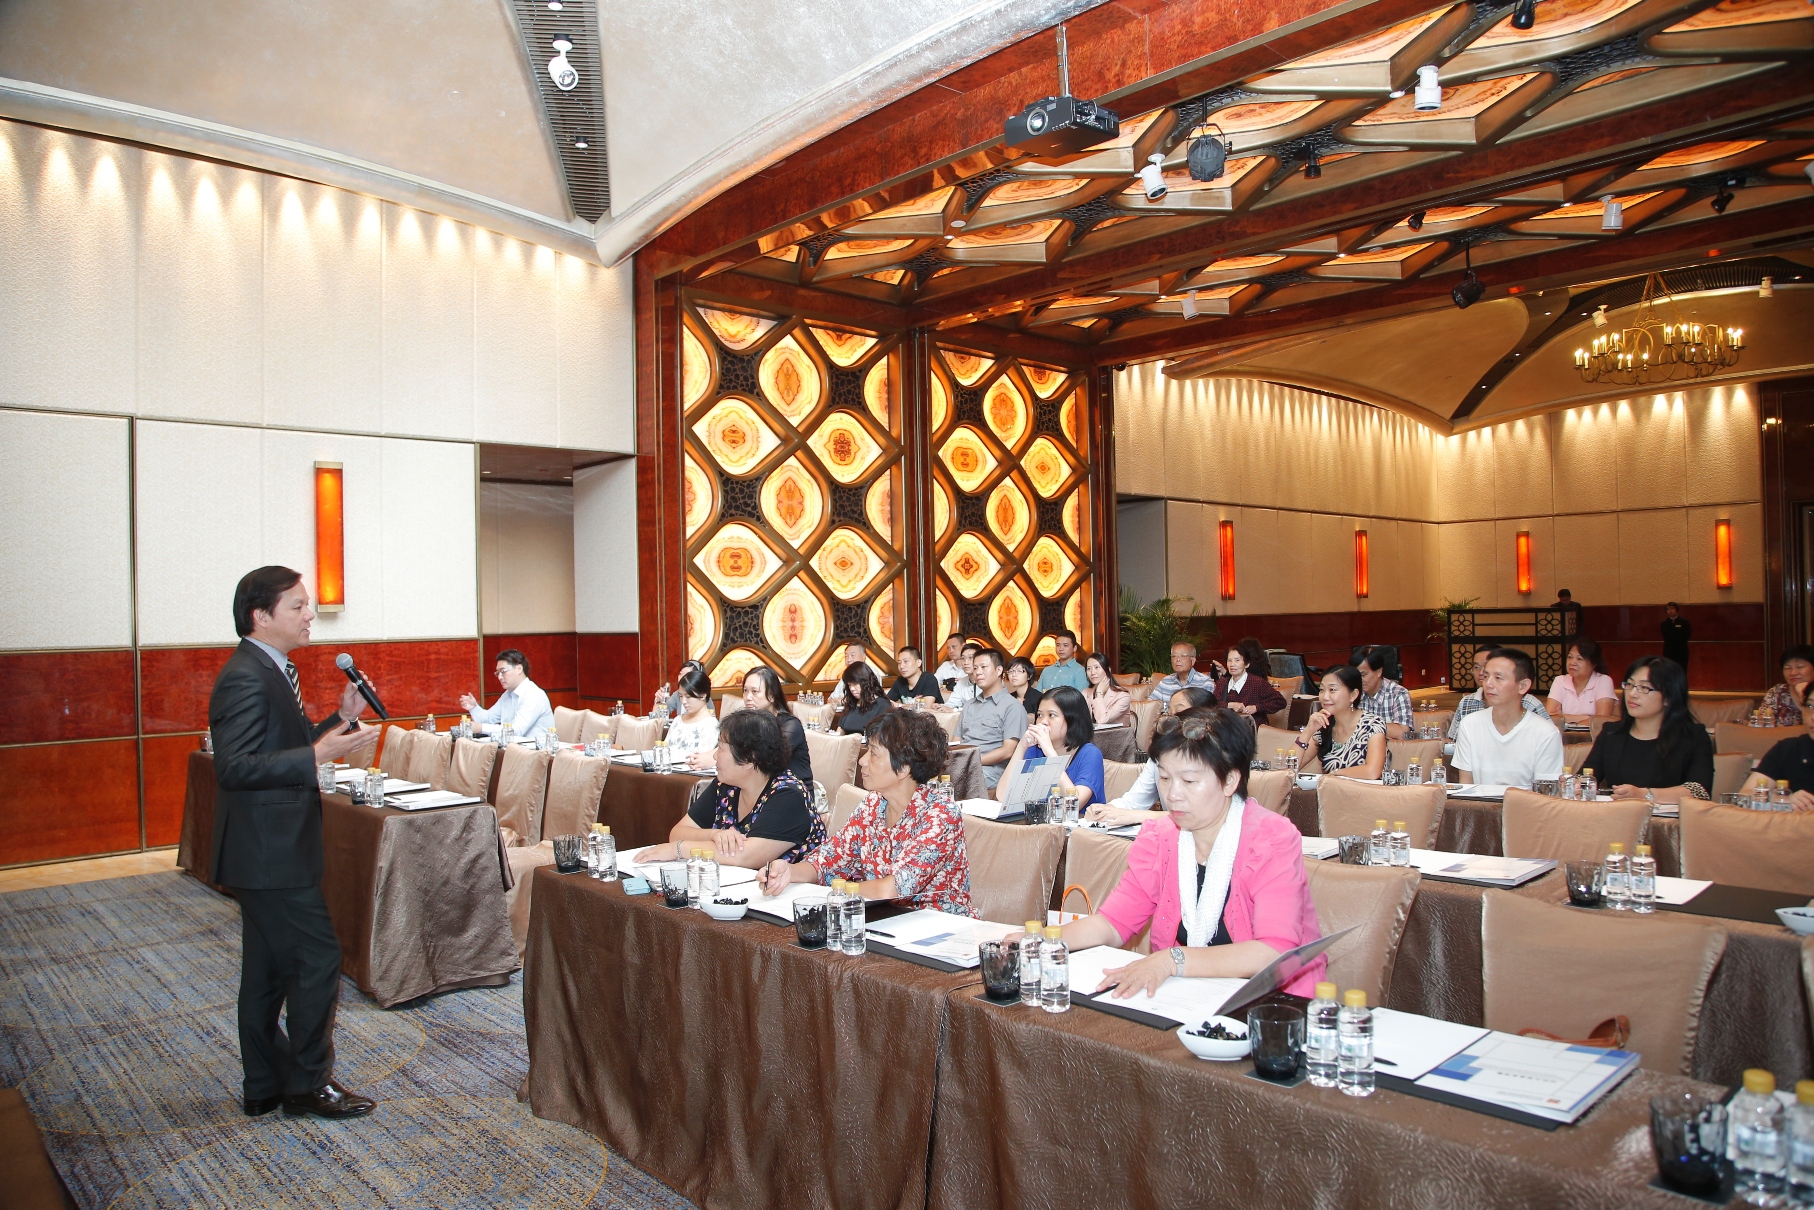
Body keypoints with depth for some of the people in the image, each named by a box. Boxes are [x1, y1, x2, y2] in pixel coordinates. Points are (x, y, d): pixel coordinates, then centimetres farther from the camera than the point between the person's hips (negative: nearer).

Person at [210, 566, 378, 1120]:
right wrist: (317, 755, -31)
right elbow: (235, 766, -26)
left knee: (268, 970, 16)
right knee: (317, 957, -4)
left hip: (272, 849, 11)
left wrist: (340, 719, 8)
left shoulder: (272, 671, 14)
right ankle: (307, 1083, 10)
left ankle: (265, 1086, 27)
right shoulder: (245, 678, -19)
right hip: (268, 851, -11)